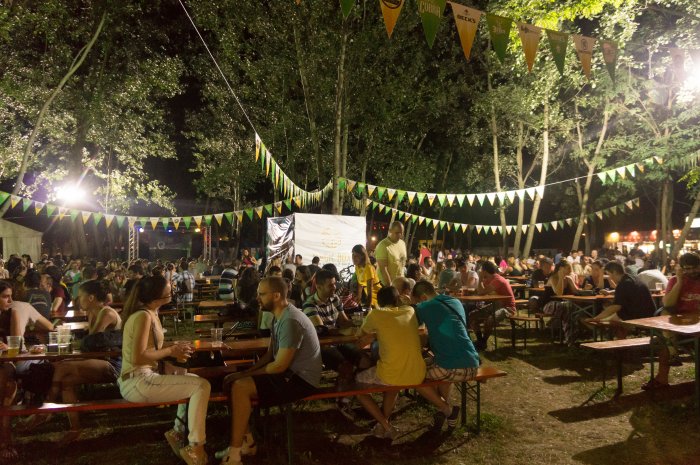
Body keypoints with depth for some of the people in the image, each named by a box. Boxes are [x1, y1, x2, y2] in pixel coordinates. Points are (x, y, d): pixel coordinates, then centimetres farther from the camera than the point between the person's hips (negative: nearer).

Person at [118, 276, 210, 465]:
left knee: (194, 381, 21)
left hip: (140, 379, 10)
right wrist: (170, 351, -16)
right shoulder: (144, 316, -19)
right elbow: (137, 357, -26)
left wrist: (174, 348, 3)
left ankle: (178, 432, 20)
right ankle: (195, 448, -9)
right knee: (202, 386, -14)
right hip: (138, 382, -10)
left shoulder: (150, 313, 11)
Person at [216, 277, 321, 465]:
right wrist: (247, 371, 1)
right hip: (289, 372, 10)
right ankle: (246, 442, 12)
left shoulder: (290, 321, -24)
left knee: (240, 388, -23)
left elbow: (280, 365, -23)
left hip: (301, 379, -10)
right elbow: (270, 354, 14)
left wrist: (247, 374, -12)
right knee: (231, 381, 5)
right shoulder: (281, 316, 8)